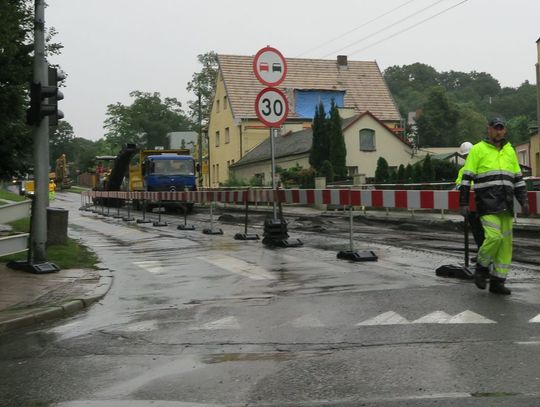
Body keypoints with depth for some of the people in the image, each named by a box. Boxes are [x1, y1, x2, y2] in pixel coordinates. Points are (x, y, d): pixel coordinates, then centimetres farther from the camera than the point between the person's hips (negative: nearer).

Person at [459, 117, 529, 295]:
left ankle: (497, 282, 10)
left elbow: (518, 179, 19)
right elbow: (467, 178, -2)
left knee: (506, 242, 2)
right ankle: (481, 268, 7)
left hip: (506, 205, 5)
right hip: (487, 203, -5)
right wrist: (463, 203, -7)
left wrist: (524, 201, 9)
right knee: (493, 237, -19)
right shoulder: (477, 149, 0)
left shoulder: (510, 151, 16)